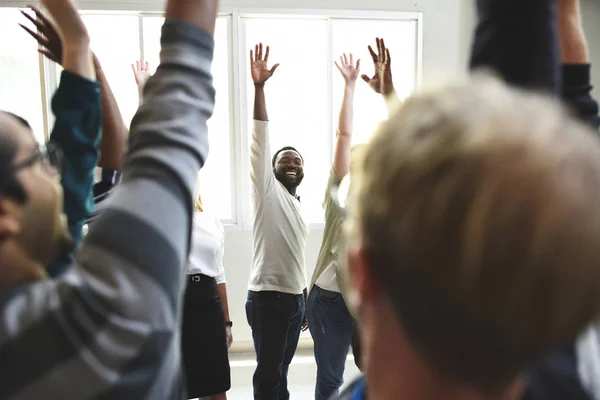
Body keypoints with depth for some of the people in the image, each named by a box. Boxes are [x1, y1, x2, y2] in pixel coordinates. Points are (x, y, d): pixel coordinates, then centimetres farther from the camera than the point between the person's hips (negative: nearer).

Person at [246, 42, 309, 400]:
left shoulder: (299, 208, 17)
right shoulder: (266, 190, -4)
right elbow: (261, 140, -16)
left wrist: (305, 301, 19)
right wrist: (259, 87, -23)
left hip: (295, 298, 7)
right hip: (268, 297, -7)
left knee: (281, 371, 17)